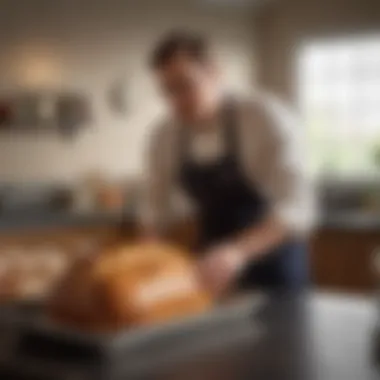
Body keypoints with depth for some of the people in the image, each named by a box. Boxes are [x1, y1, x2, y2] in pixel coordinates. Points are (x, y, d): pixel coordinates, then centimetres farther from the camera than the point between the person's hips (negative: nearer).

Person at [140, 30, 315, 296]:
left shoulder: (266, 118, -20)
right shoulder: (165, 137, -5)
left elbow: (297, 207, -28)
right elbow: (156, 208, 8)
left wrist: (238, 251, -41)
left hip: (273, 273, -4)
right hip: (214, 271, 4)